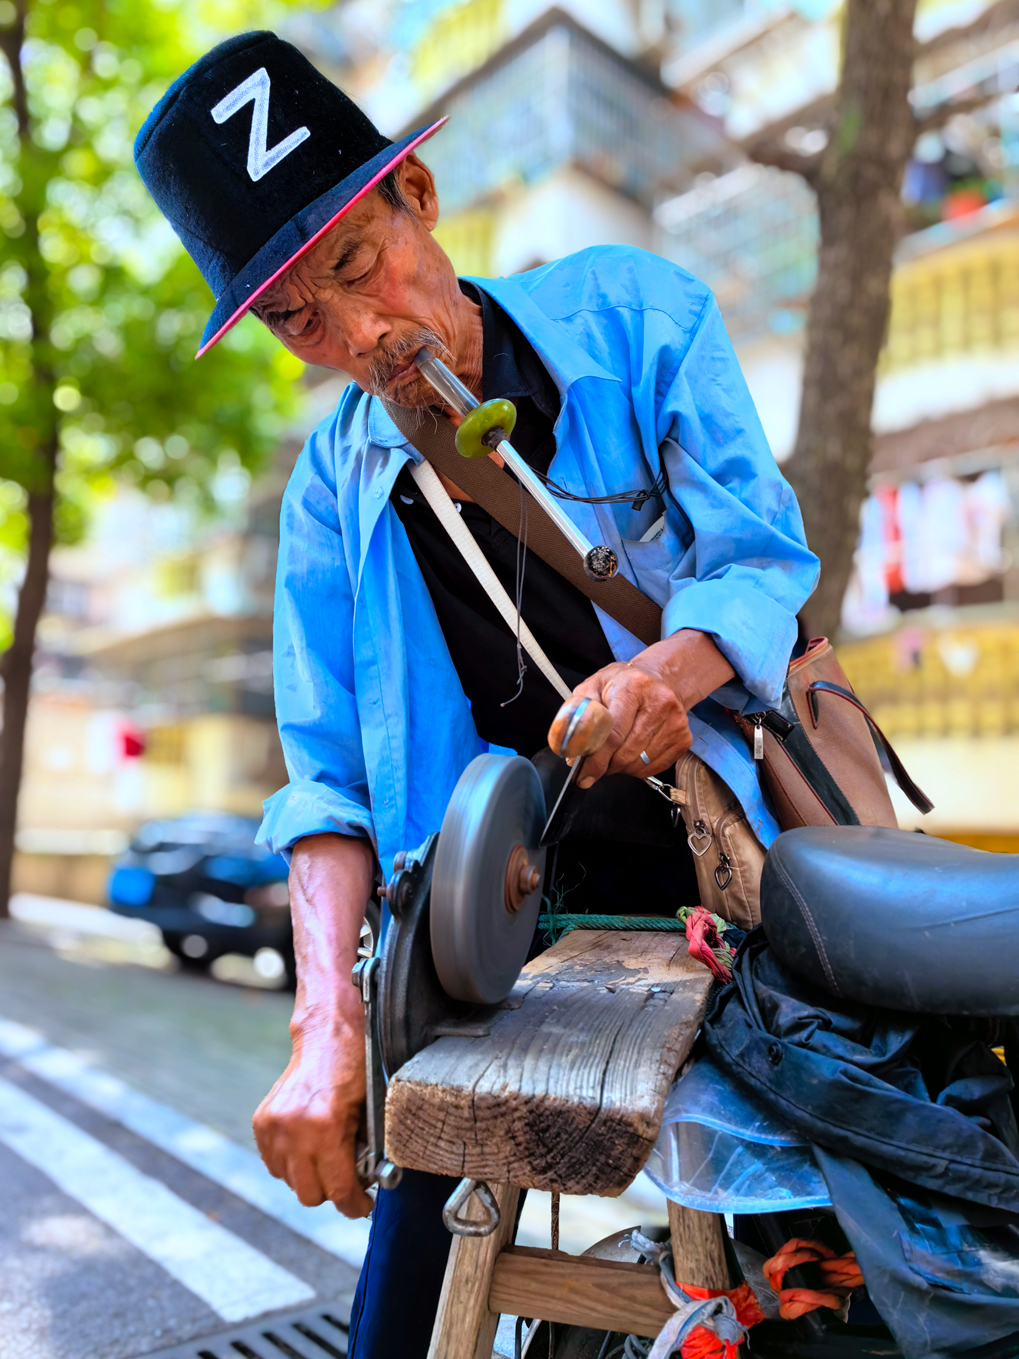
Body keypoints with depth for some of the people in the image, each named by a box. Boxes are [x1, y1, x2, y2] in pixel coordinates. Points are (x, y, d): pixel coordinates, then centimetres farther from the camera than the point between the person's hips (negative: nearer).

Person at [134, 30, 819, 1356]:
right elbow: (332, 775, -6)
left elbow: (766, 549, -9)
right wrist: (327, 1021, -20)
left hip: (736, 846, 0)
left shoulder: (632, 309, -5)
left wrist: (669, 665, -32)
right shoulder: (333, 488, -1)